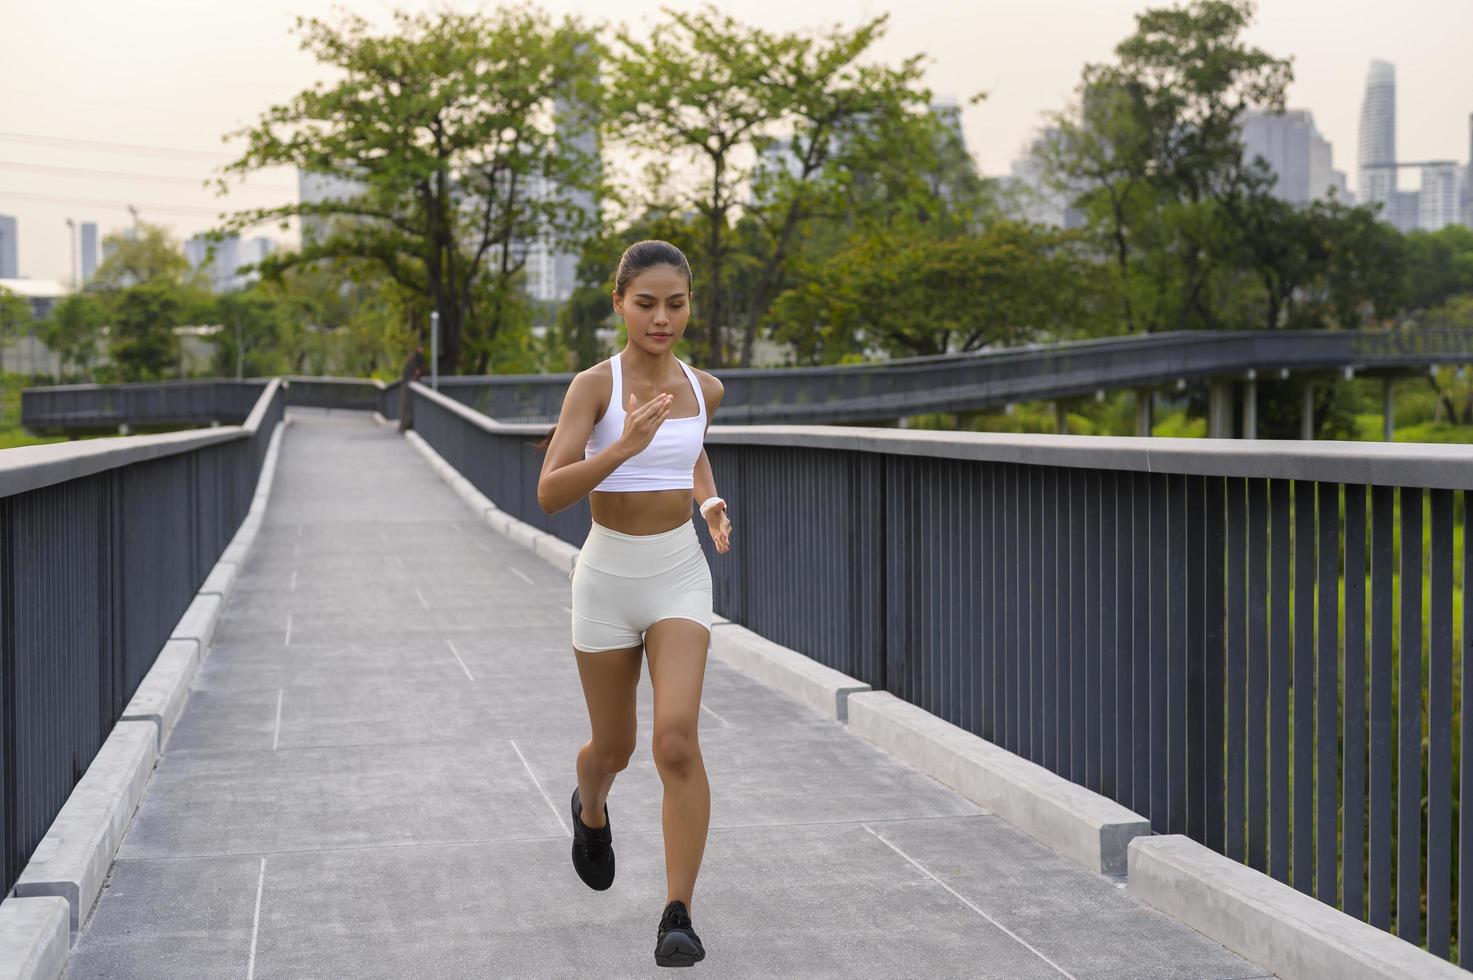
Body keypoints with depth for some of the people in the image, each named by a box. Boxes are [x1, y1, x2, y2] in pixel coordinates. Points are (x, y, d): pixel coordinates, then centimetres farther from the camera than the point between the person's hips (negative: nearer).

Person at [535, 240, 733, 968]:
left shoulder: (704, 388, 0)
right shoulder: (593, 384, -13)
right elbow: (549, 495, -24)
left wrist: (711, 503, 8)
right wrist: (622, 448, -38)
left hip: (680, 577, 1)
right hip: (607, 578, -1)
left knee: (677, 740, -18)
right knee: (613, 747, 15)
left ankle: (678, 916, -10)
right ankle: (590, 808, 52)